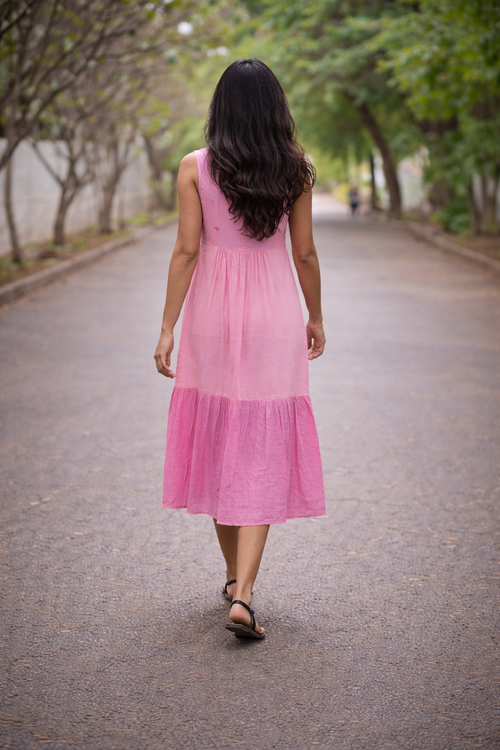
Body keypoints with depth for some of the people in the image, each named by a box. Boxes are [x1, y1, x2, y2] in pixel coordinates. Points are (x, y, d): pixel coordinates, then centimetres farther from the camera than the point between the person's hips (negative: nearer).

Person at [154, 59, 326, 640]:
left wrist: (168, 328, -3)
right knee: (264, 457, 1)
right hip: (274, 313, 0)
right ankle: (243, 595, -10)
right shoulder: (295, 171, -1)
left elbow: (186, 251, -7)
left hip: (212, 313, 0)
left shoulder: (194, 168, -4)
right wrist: (315, 317, 16)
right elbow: (304, 254, 3)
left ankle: (233, 577, 28)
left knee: (218, 443, 15)